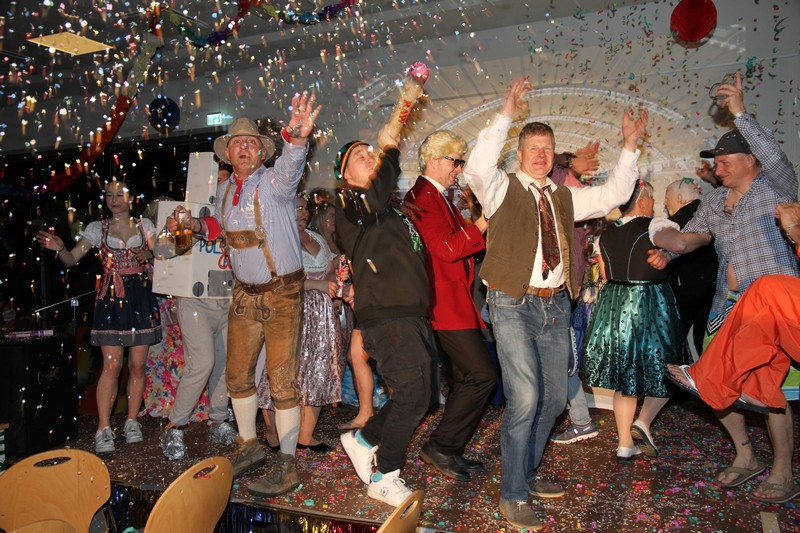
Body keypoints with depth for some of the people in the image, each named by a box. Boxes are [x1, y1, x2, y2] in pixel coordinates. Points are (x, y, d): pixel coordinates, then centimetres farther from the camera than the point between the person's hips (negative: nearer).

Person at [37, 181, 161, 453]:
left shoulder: (144, 225, 9)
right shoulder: (97, 228, 6)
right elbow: (71, 259, -2)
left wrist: (148, 256, -9)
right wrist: (60, 248, -22)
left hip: (140, 297, 1)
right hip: (110, 299, -1)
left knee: (138, 364, 3)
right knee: (112, 365, -6)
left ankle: (132, 421, 15)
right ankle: (104, 428, 1)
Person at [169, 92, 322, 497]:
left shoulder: (274, 182, -13)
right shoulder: (225, 191, 7)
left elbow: (291, 166, -38)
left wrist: (297, 136, -59)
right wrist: (195, 225, 8)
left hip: (282, 293, -6)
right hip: (244, 293, 7)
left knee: (281, 379, -3)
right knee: (237, 374, 13)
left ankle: (287, 466, 11)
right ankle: (249, 447, 34)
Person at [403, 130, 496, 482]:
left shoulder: (440, 199, 20)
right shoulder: (421, 197, -12)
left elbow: (461, 244, 20)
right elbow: (448, 248, -21)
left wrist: (482, 228, 8)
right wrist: (482, 224, -11)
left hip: (455, 303, 11)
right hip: (446, 304, -11)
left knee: (464, 379, 14)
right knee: (482, 374, -11)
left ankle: (450, 452, 25)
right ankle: (440, 446, 1)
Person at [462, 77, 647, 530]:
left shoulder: (565, 197, 18)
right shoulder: (502, 188, 0)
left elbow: (613, 195, 19)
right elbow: (478, 168, -20)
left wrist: (630, 147, 12)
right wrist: (506, 115, -23)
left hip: (556, 306, 7)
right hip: (514, 305, -6)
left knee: (555, 398, 12)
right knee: (524, 399, -13)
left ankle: (526, 473, 33)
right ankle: (513, 496, 4)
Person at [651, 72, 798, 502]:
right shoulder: (715, 201, 12)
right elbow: (690, 237, 11)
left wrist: (741, 115, -27)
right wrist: (666, 248, -10)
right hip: (729, 305, 6)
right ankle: (745, 455, 26)